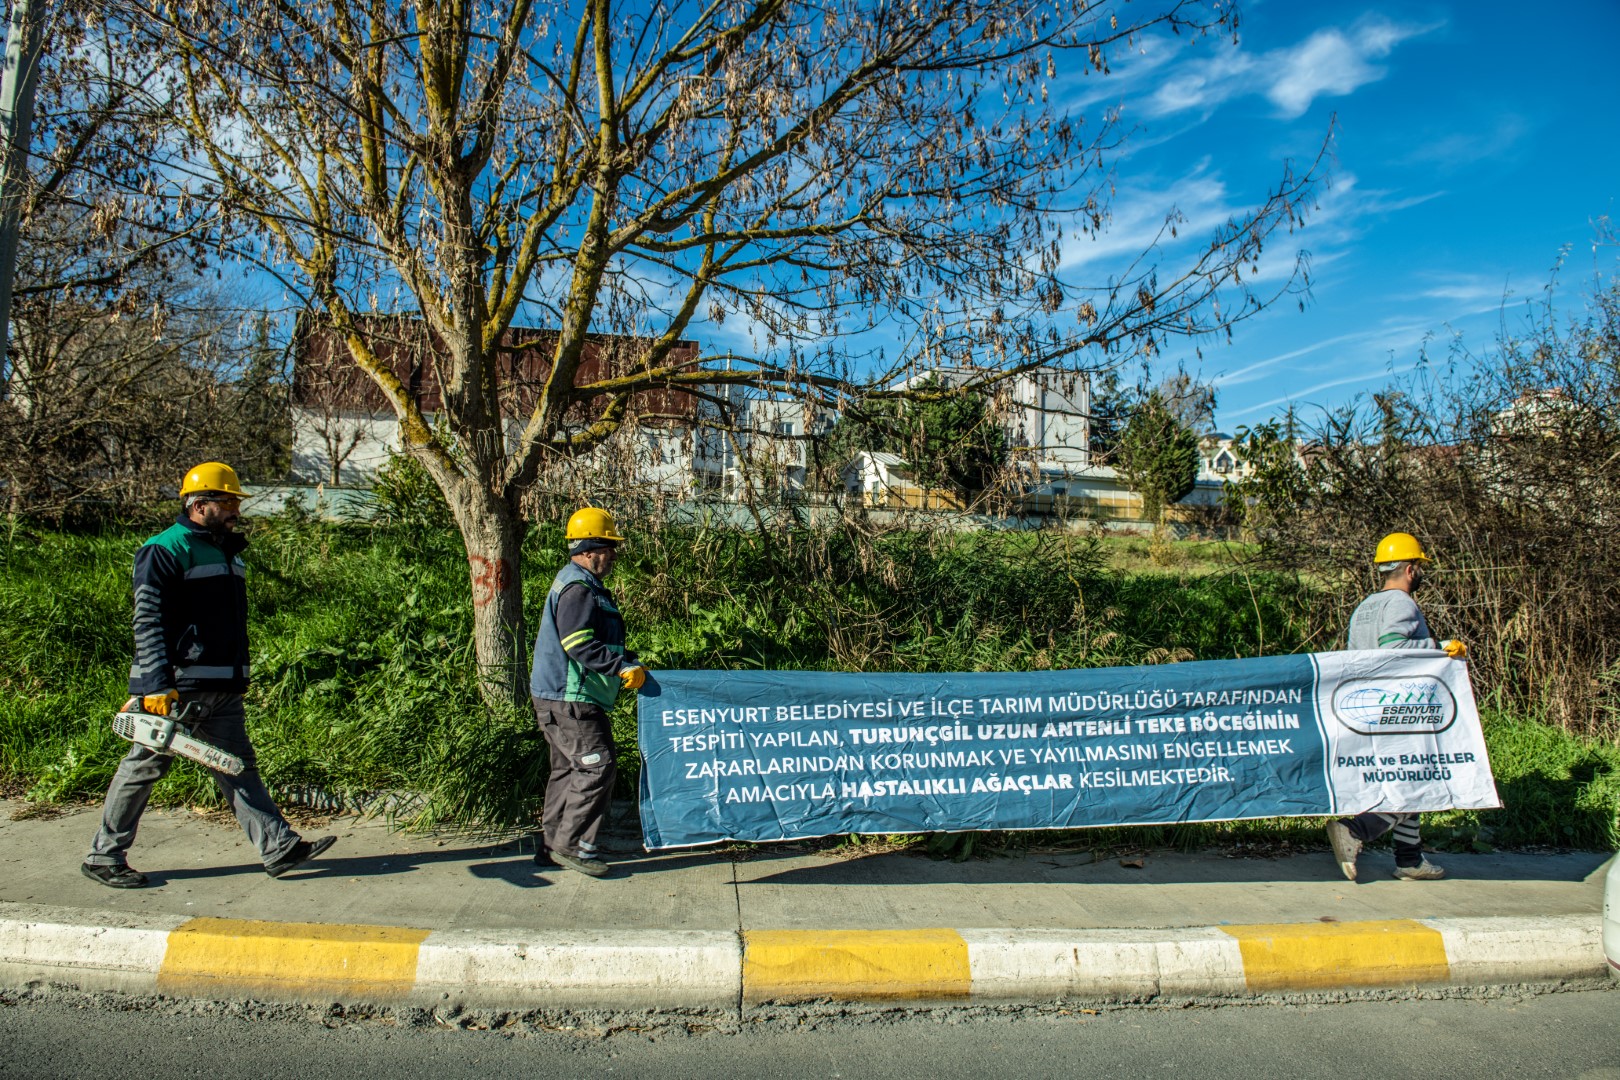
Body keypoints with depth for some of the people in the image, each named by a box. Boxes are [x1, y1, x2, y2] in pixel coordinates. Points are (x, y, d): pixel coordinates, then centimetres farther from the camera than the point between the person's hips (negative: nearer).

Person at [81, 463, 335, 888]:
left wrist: (240, 676, 22)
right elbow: (148, 623, -17)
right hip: (176, 685, -8)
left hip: (223, 688, 8)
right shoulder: (166, 550, -11)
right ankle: (103, 857, 20)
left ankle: (279, 848, 5)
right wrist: (155, 686, -23)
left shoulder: (227, 551, 16)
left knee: (238, 766, 6)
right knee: (143, 766, 4)